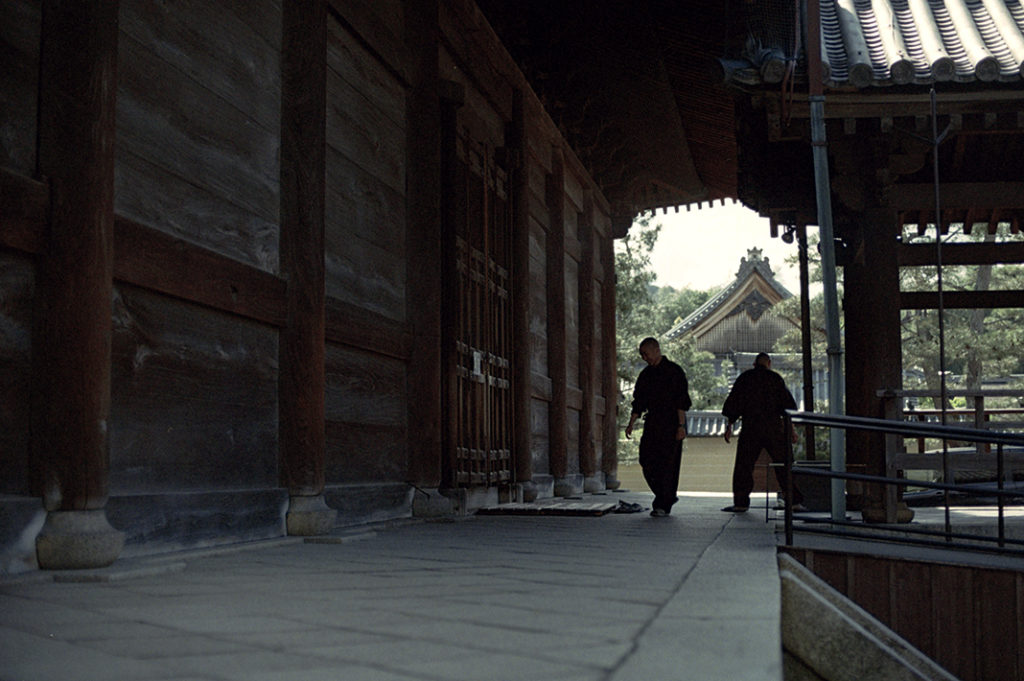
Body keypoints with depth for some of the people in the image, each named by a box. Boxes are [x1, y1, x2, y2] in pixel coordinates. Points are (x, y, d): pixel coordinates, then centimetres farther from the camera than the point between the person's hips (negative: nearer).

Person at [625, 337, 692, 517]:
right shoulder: (646, 374, 15)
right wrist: (631, 423, 7)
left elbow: (682, 401, -10)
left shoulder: (674, 371, -5)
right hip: (652, 424, 6)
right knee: (647, 463, 0)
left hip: (670, 425, -6)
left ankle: (663, 505, 0)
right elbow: (639, 401, 17)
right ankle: (668, 497, 17)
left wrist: (681, 425, -16)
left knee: (667, 465, -6)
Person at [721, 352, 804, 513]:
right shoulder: (775, 378, 6)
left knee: (744, 465, 5)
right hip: (773, 427, 1)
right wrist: (791, 428, 9)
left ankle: (741, 503, 3)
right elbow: (787, 403, 5)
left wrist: (729, 426, 11)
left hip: (750, 427, 0)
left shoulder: (745, 377, 7)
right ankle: (793, 501, 3)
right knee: (783, 464, 6)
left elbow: (733, 401, 6)